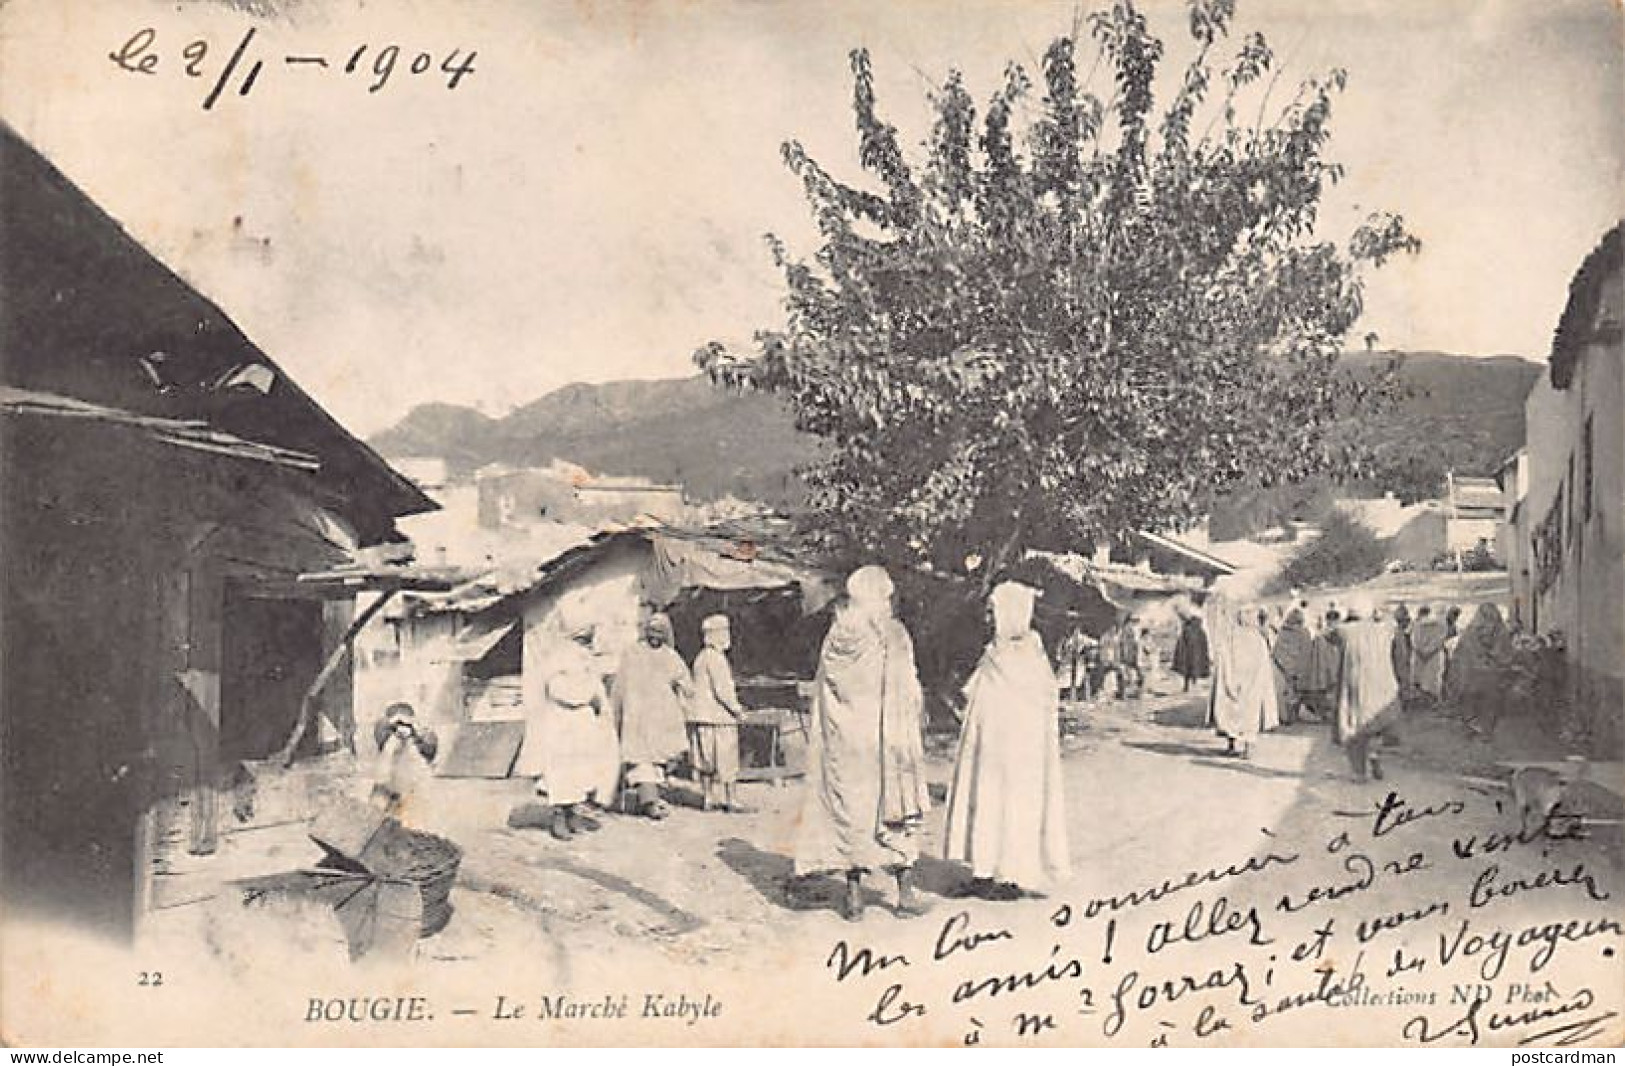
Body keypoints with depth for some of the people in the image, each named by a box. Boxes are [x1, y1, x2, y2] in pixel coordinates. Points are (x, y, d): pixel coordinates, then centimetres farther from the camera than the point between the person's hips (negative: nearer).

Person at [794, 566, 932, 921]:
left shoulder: (835, 636, 4)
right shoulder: (894, 635, -6)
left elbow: (821, 695, 6)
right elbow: (909, 693, -7)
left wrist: (831, 736, 13)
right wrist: (915, 734, 0)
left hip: (841, 741, 3)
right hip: (885, 735, -3)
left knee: (848, 810, 7)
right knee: (894, 809, 7)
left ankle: (854, 894, 7)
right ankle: (905, 892, 9)